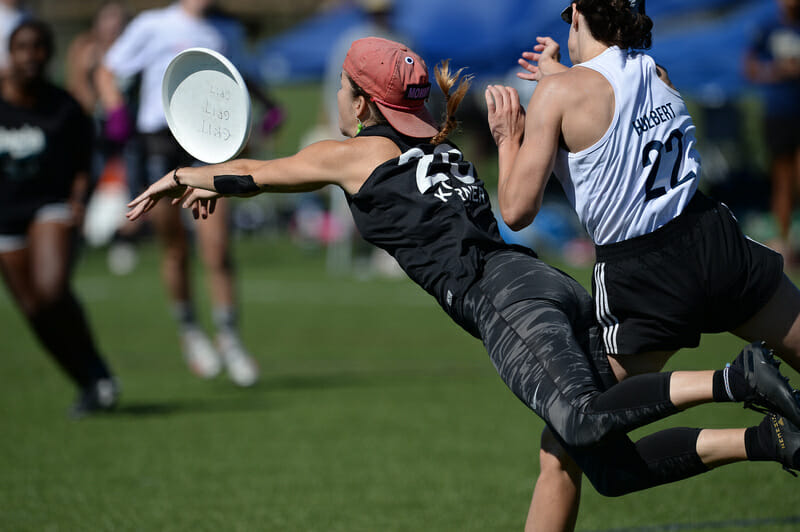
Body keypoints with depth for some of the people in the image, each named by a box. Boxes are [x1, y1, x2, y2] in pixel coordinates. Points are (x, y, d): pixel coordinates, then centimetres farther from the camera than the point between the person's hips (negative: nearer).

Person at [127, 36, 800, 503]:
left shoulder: (356, 153, 11)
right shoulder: (443, 151, 32)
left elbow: (253, 171, 27)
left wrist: (176, 179, 43)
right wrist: (215, 187, 55)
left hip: (507, 299, -8)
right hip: (560, 292, 8)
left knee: (582, 419, -31)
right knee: (610, 467, -1)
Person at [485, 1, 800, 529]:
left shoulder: (561, 91, -6)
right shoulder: (658, 74, 9)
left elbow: (518, 210, -7)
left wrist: (508, 141, 9)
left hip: (640, 280, -4)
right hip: (718, 243, 4)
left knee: (561, 454, 6)